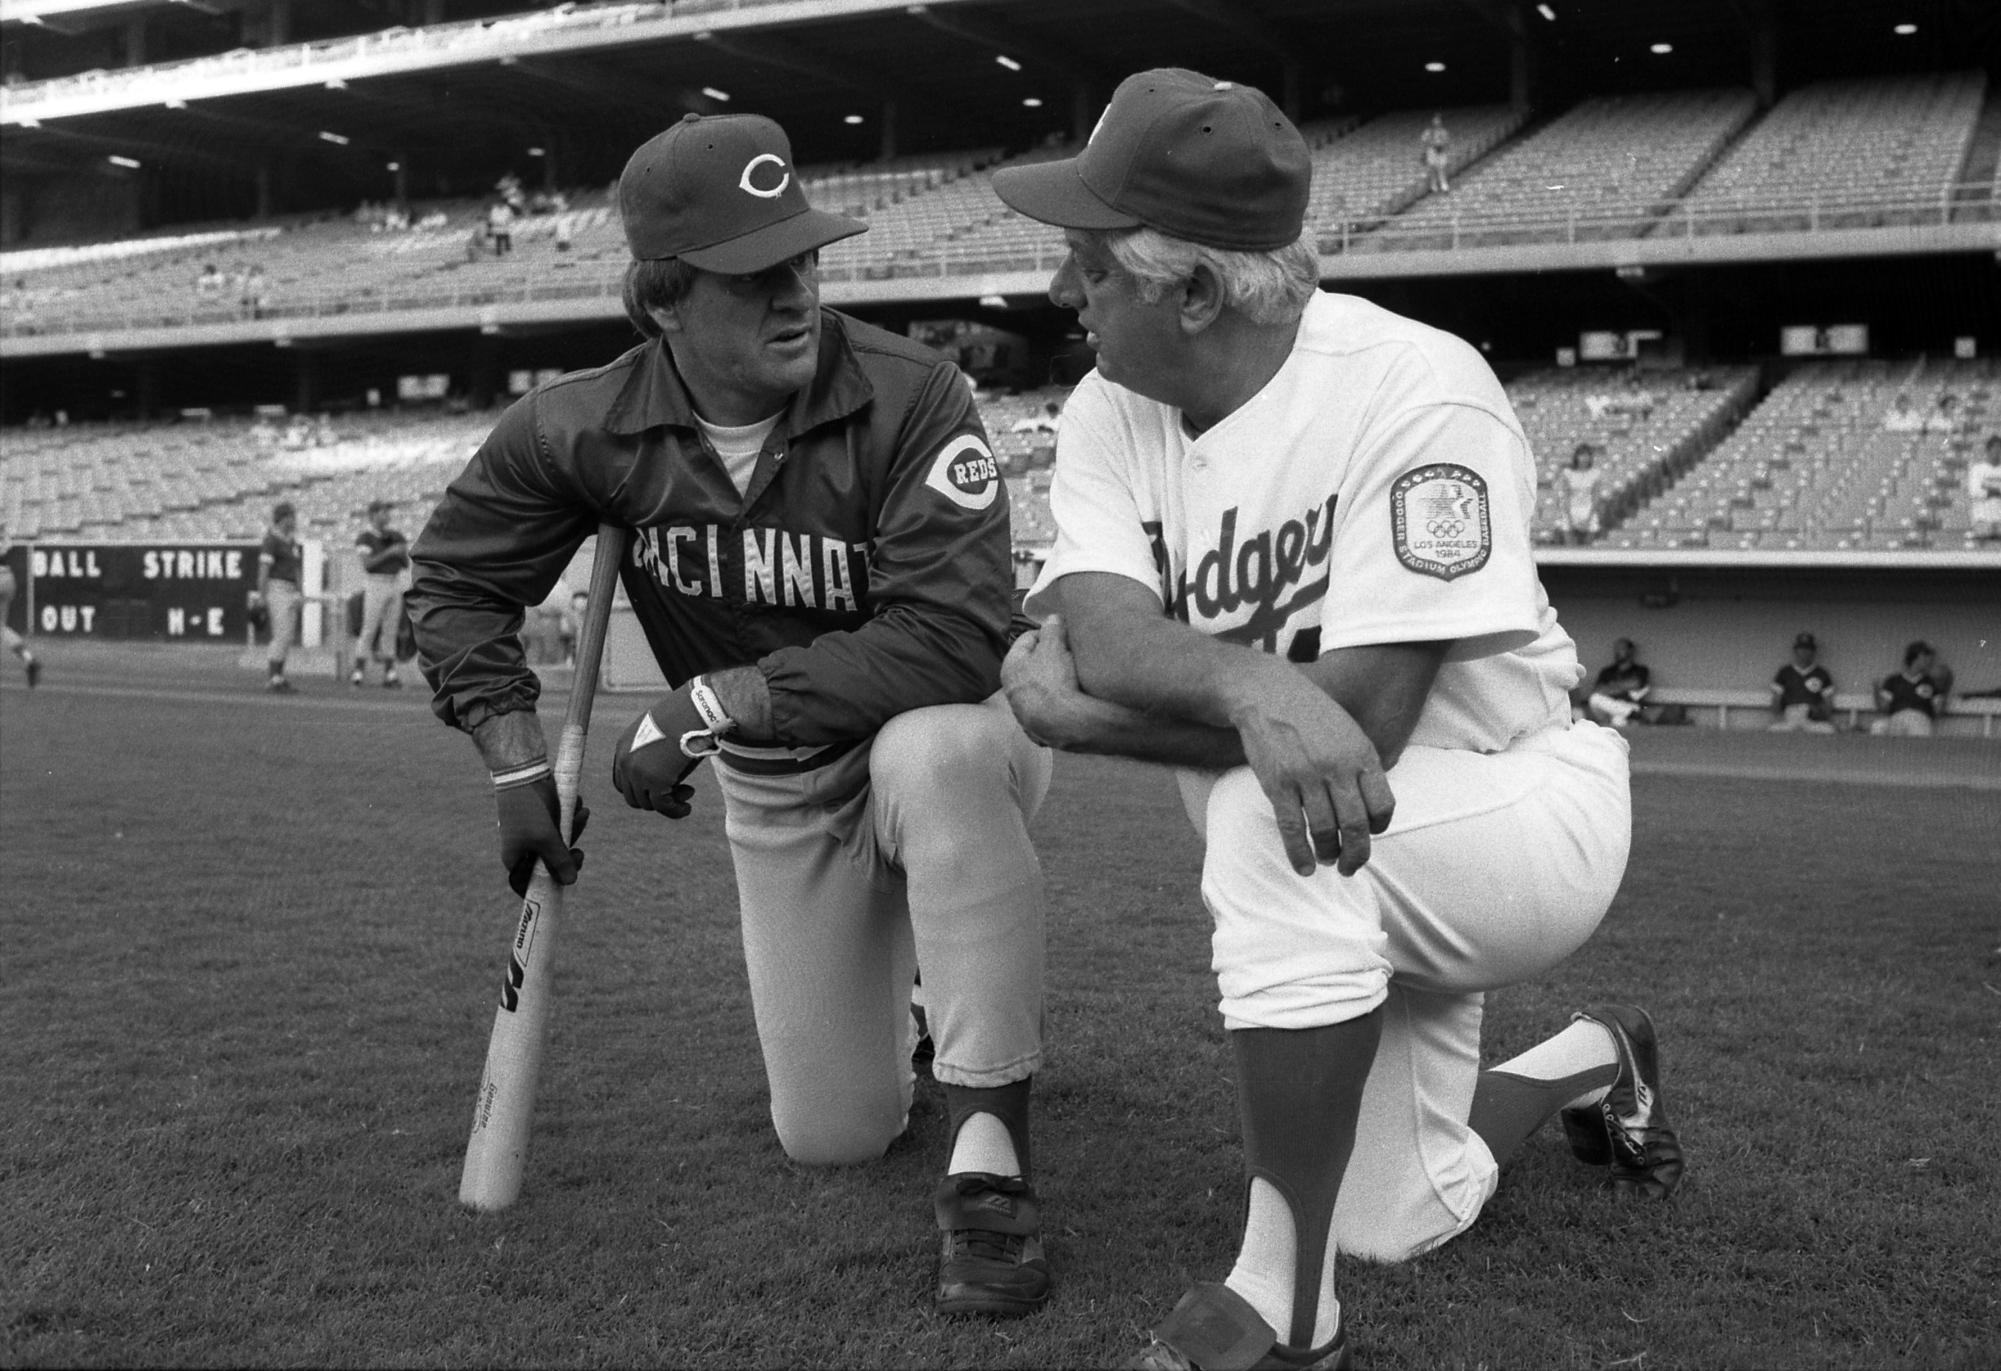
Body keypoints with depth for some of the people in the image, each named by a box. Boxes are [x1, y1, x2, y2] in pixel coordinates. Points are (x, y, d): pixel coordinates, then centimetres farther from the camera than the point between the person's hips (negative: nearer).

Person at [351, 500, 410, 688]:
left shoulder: (393, 536, 12)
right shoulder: (364, 537, -5)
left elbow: (406, 565, 10)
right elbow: (368, 564, -17)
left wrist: (403, 551, -9)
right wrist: (389, 552, -22)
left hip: (395, 586, 5)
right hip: (375, 586, -5)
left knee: (390, 631, 5)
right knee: (369, 631, -6)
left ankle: (389, 674, 6)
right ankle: (358, 673, -1)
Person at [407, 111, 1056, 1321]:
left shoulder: (908, 394, -27)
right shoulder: (589, 429, -13)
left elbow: (957, 638, -36)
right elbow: (456, 580, 1)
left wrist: (713, 702, -33)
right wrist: (518, 766, -8)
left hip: (943, 734, -4)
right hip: (773, 796, 4)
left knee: (934, 753, -42)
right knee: (831, 1137, 6)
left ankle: (991, 1155, -30)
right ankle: (907, 993, 42)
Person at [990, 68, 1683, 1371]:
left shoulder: (1414, 388, -25)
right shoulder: (1110, 413, -6)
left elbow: (1361, 715, -31)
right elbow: (1102, 634, -24)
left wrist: (1077, 711, -25)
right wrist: (1255, 688, -47)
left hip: (1520, 811, -7)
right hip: (1351, 883, 7)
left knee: (1267, 815, -37)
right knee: (1397, 1223, 10)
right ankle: (1591, 1062, 40)